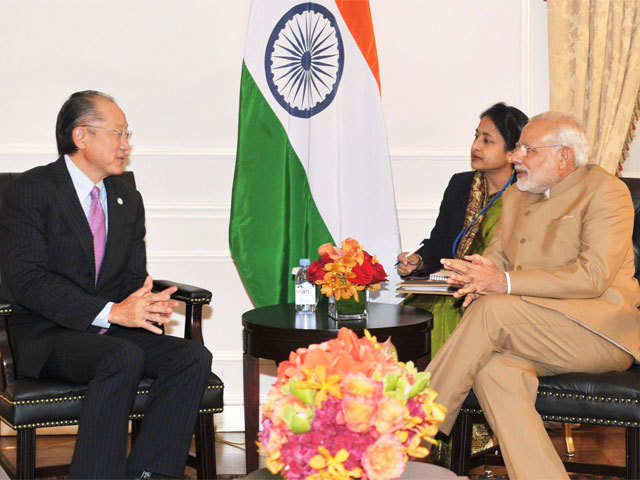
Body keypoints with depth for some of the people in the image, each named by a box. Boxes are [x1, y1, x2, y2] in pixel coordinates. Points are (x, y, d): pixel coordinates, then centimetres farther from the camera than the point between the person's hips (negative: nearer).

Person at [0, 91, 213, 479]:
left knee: (193, 357, -19)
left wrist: (148, 306, -11)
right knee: (124, 358, -35)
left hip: (113, 331, 6)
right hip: (49, 337, -6)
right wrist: (111, 311, -25)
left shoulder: (128, 200, 16)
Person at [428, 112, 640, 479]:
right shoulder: (517, 196, 21)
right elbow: (495, 257, 19)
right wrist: (483, 277, -8)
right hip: (538, 334, 6)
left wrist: (506, 282, -21)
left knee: (492, 309, -28)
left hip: (599, 331, -6)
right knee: (492, 369, -29)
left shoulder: (605, 190, -3)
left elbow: (592, 277, -15)